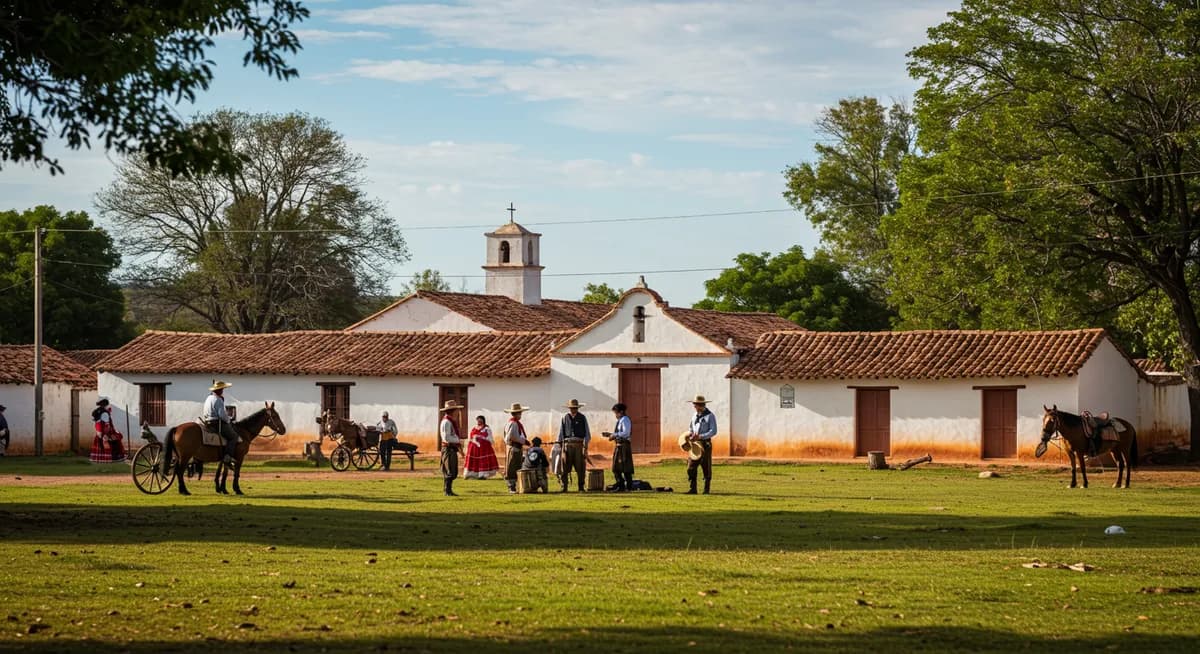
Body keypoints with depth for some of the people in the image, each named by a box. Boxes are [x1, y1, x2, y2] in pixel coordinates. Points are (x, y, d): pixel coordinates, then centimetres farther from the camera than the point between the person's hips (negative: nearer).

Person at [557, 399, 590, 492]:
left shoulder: (582, 418, 6)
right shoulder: (565, 418, 9)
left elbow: (587, 433, 4)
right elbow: (561, 433, 12)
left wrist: (585, 446, -5)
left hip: (579, 445, -1)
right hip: (568, 445, 1)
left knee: (580, 467, 1)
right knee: (565, 467, -3)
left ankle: (581, 488, 9)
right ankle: (564, 487, 2)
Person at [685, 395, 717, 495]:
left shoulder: (710, 416, -6)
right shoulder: (694, 416, 14)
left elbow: (713, 431, -13)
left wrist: (700, 436, -23)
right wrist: (690, 434, -1)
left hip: (705, 444, -6)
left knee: (706, 468, 1)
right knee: (691, 467, -2)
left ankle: (706, 489, 8)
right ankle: (692, 489, 2)